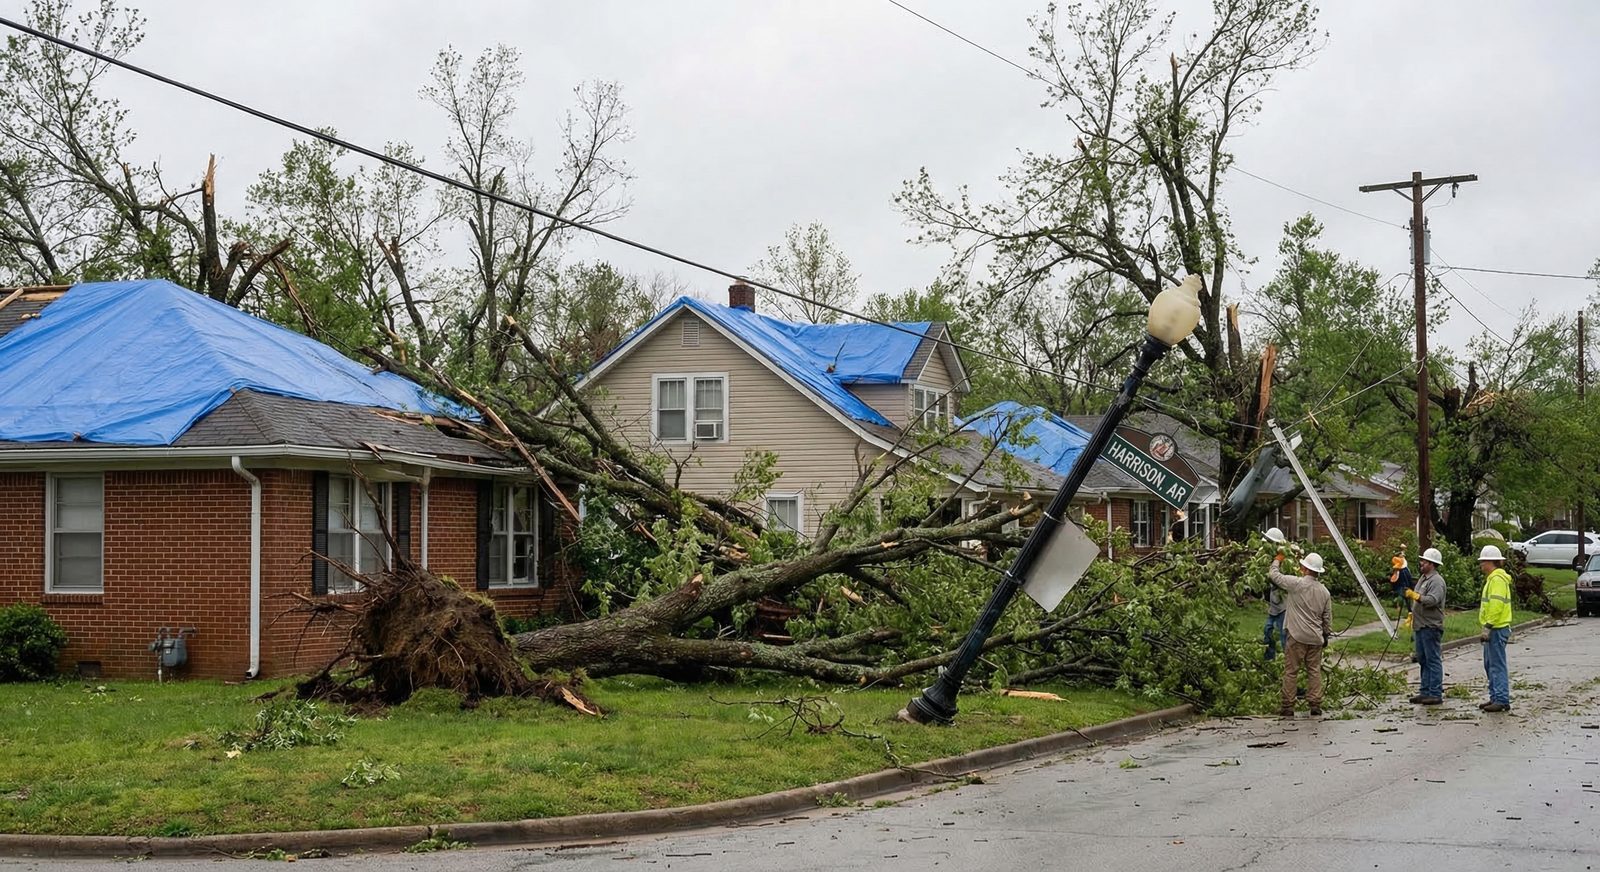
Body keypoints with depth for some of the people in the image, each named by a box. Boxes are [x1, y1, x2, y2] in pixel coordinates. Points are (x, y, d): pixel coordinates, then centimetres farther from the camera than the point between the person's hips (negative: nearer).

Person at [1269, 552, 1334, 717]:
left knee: (1291, 671, 2)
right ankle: (1316, 706, 10)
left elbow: (1274, 575, -1)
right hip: (1316, 638, 4)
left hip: (1297, 637, -4)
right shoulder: (1324, 591, 4)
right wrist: (1326, 635, 24)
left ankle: (1287, 707, 5)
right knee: (1315, 671, 10)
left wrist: (1278, 561, 17)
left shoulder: (1297, 583, -12)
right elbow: (1328, 618, 11)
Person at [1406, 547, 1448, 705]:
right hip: (1420, 626, 10)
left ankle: (1435, 694, -6)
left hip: (1431, 627, -10)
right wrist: (1411, 615, 21)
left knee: (1433, 660, -7)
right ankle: (1425, 692, 20)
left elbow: (1432, 600, -26)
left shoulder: (1436, 581, -12)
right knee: (1423, 660, 14)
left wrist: (1414, 595, -24)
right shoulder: (1423, 579, 18)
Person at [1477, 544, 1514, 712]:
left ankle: (1502, 700, -8)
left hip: (1496, 629, -11)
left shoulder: (1497, 579, -15)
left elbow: (1496, 605, -23)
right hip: (1495, 629, 11)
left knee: (1498, 665, -9)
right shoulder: (1493, 578, 19)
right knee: (1490, 665, 15)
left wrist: (1487, 628, -23)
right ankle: (1495, 698, 20)